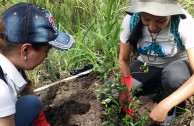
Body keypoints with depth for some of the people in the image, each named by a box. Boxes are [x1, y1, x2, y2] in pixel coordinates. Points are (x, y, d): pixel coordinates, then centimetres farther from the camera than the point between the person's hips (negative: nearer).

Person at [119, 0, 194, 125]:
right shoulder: (131, 20, -23)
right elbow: (123, 60, -11)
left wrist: (165, 106, -45)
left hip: (175, 67, -2)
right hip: (146, 66, 3)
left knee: (174, 74, -39)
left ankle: (169, 109, -6)